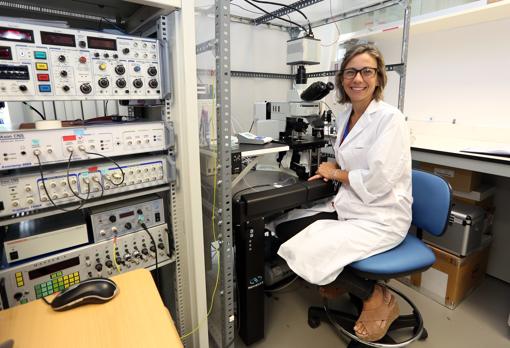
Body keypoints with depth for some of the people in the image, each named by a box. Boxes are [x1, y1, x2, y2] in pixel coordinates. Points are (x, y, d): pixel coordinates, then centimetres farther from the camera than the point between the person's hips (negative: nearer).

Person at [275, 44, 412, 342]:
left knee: (306, 251, -20)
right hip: (348, 206, 8)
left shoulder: (390, 118, -17)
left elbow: (378, 181, -24)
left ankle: (378, 298, 5)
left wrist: (336, 173, -10)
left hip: (381, 217, -8)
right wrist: (331, 169, 0)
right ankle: (333, 279, 25)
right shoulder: (345, 116, 8)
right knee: (285, 229, 3)